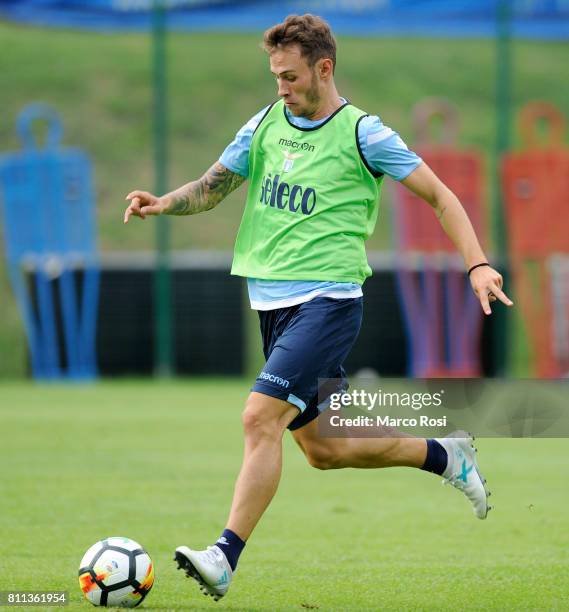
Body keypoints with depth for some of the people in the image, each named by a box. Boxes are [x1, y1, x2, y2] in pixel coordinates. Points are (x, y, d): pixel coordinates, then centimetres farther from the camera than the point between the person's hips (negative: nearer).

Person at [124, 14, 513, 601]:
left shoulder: (362, 133, -5)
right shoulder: (266, 124, 11)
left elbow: (439, 196, -2)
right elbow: (211, 188, 16)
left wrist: (477, 264, -13)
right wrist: (165, 202, -5)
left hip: (327, 299, -7)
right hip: (272, 303, 7)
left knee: (261, 417, -22)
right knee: (322, 448, 14)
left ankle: (224, 559, -24)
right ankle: (445, 455, 35)